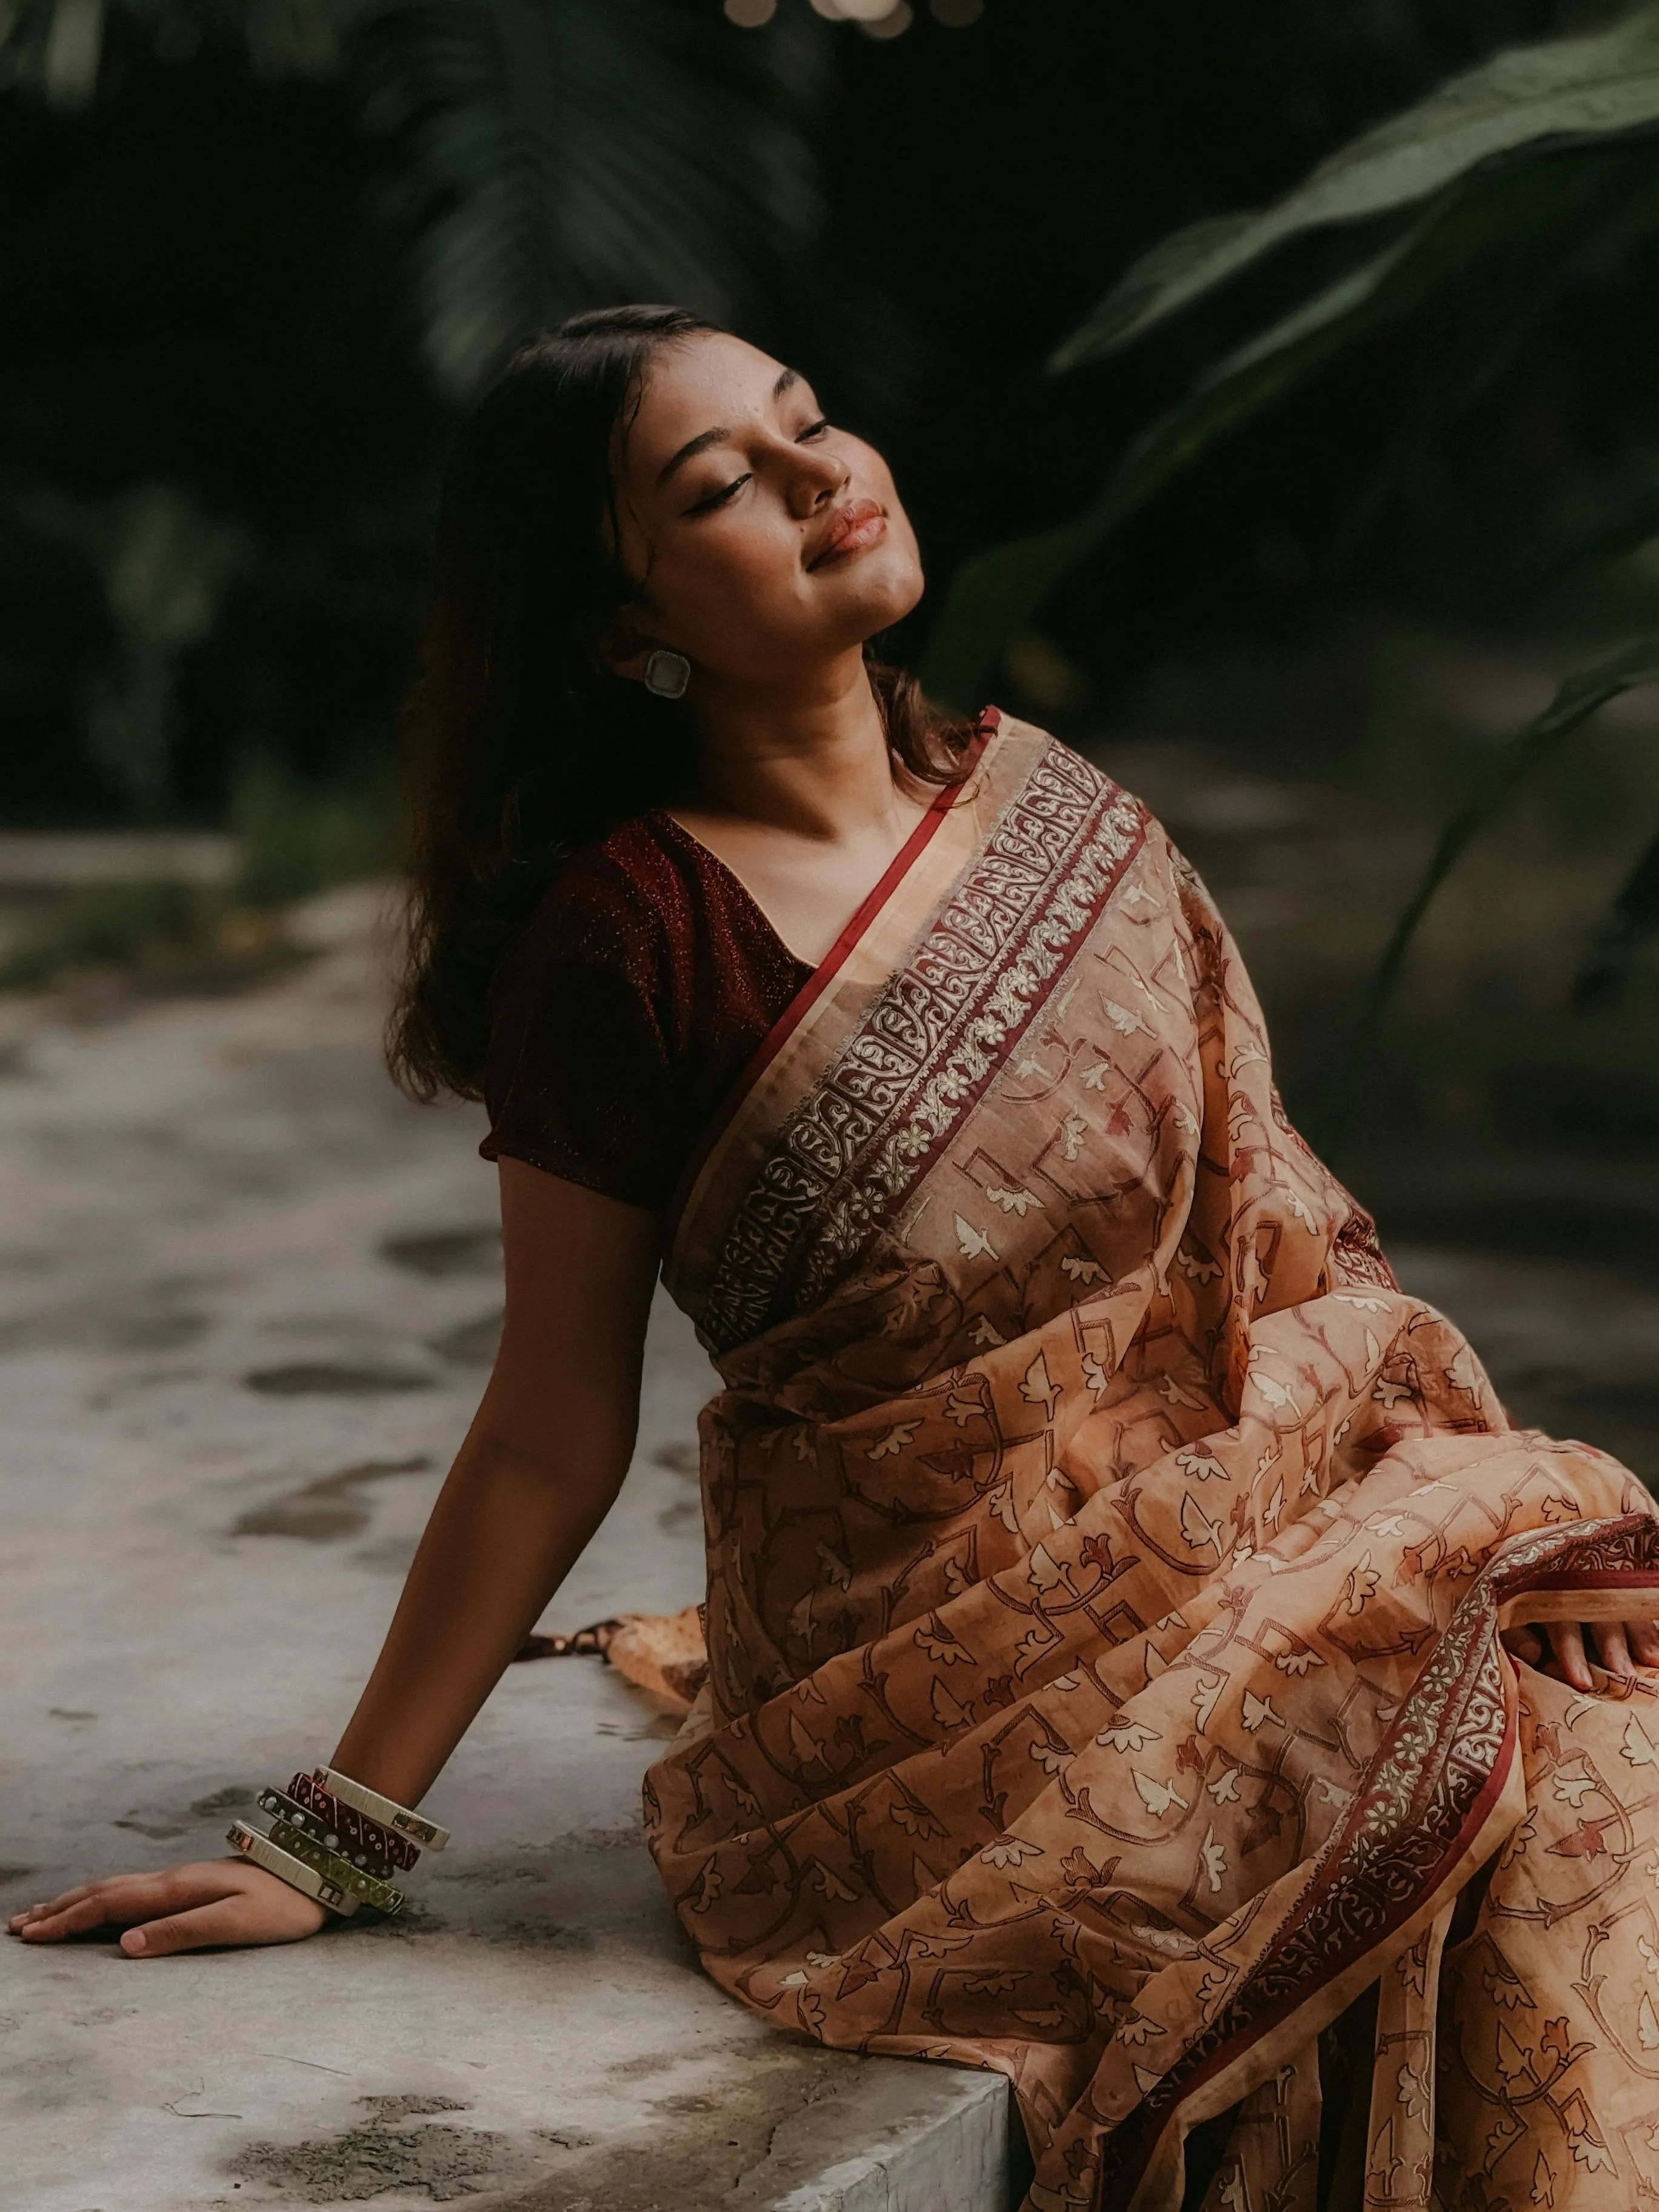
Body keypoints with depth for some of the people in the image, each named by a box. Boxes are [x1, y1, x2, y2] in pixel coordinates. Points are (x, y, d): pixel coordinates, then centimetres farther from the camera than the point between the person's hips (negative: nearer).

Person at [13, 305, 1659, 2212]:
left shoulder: (1041, 805, 6)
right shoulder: (626, 934, -12)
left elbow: (1264, 1220, 11)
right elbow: (553, 1433, -5)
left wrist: (1485, 1508, 0)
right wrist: (339, 1839, -2)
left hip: (1214, 1550, 6)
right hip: (939, 1684, -6)